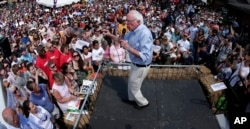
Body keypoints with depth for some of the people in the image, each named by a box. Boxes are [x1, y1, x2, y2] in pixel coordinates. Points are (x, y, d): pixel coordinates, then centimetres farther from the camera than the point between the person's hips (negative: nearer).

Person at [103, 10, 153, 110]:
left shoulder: (144, 34, -33)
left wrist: (128, 48, -36)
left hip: (141, 66, -9)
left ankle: (143, 103, 36)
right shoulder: (133, 31, -4)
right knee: (131, 83, 28)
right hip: (135, 64, 9)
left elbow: (145, 56, -36)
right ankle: (132, 98, 53)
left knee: (133, 87, 12)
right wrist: (110, 35, 1)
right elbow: (124, 39, 13)